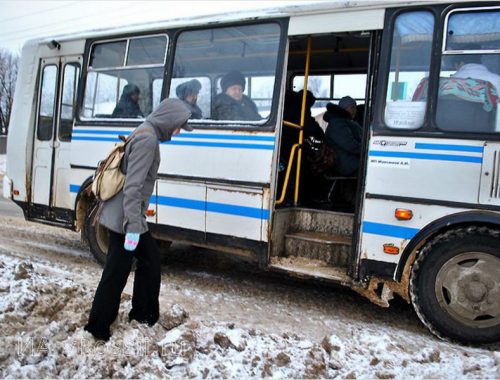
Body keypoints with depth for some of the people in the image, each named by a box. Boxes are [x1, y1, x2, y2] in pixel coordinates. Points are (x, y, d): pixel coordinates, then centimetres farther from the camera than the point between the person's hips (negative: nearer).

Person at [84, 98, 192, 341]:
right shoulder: (148, 139, -19)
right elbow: (132, 187, -25)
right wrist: (133, 226, -25)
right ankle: (98, 327, 17)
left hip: (122, 214, 10)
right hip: (124, 218, -10)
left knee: (150, 259, 17)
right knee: (116, 274, 2)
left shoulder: (146, 134, 12)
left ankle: (143, 313, 30)